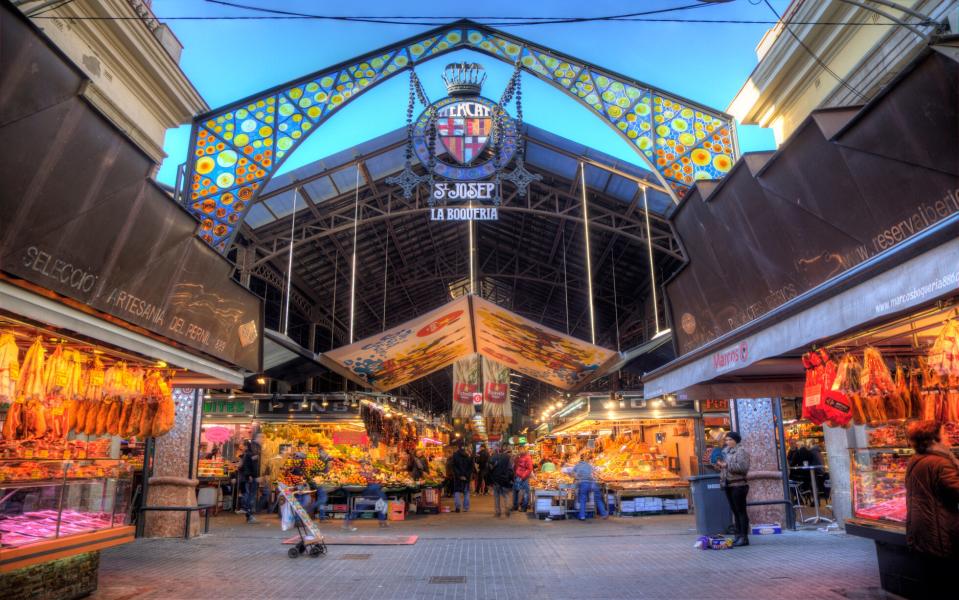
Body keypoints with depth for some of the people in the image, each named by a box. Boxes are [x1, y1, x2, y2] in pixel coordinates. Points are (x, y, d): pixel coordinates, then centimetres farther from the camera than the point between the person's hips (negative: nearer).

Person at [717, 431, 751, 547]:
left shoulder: (741, 451, -7)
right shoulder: (726, 451, 16)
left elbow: (743, 467, -20)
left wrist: (727, 465, -21)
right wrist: (720, 464, 6)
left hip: (738, 484, -8)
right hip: (728, 485, 8)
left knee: (741, 511, -4)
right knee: (735, 511, 10)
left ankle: (744, 537, -1)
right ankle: (738, 535, 14)